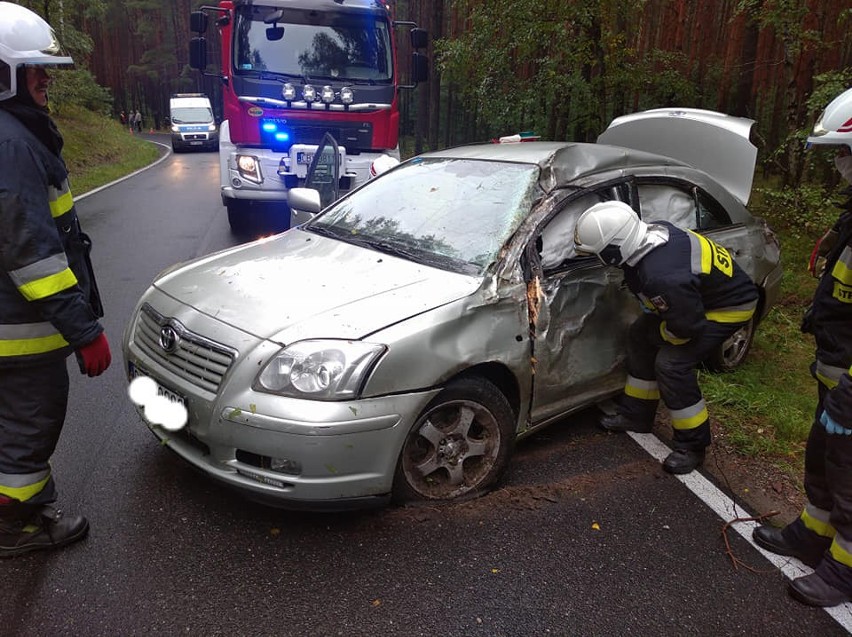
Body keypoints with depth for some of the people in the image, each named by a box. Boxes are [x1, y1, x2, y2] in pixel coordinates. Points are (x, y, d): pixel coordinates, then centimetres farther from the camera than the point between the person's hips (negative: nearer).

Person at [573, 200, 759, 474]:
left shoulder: (662, 277, -41)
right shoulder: (653, 231, -15)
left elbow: (687, 327, -28)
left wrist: (658, 334, -9)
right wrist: (651, 321, 8)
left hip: (729, 305, -9)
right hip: (696, 296, 9)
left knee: (671, 364, -17)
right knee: (639, 336, 10)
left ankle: (692, 445, 3)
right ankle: (635, 414, 25)